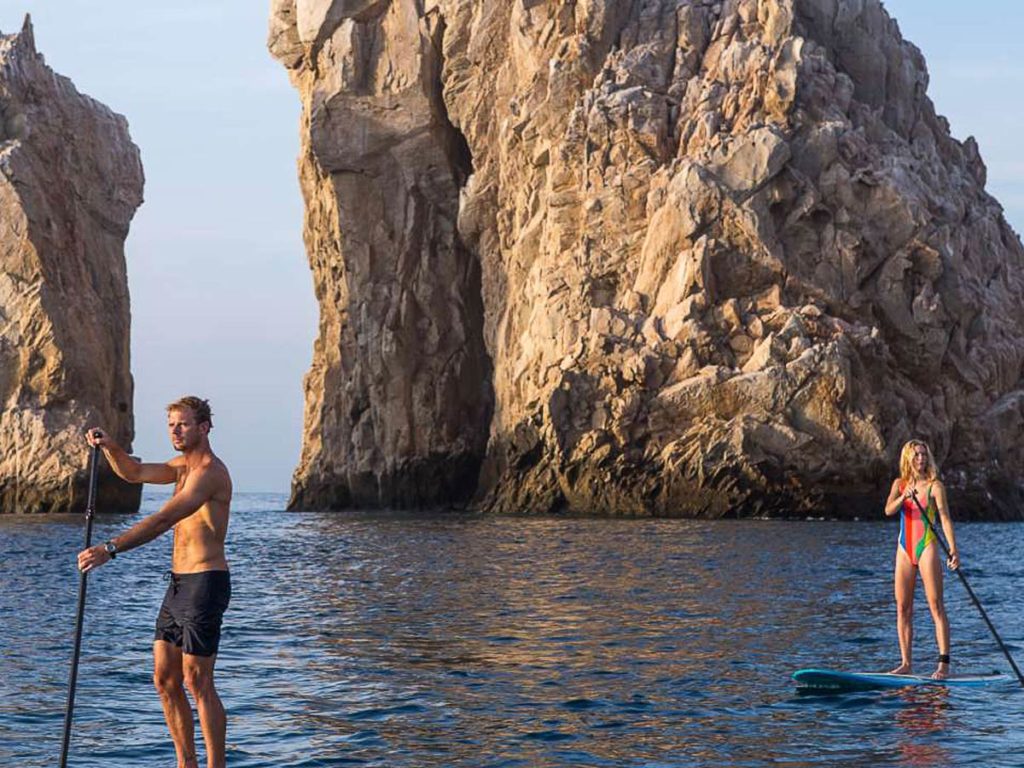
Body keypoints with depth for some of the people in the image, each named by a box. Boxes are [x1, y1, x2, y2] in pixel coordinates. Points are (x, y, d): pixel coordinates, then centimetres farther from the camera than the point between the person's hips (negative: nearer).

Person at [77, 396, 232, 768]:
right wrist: (110, 447, 1)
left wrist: (110, 549, -31)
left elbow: (163, 520, -25)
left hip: (205, 583, -10)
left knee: (197, 682, -8)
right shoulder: (184, 466, 16)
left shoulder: (209, 471, -15)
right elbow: (135, 473, 22)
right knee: (164, 679, 10)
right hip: (178, 584, 10)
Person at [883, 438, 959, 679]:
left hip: (927, 547, -5)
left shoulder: (934, 486, -2)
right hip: (904, 549, 5)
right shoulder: (899, 484, 10)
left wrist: (953, 550, -20)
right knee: (902, 608, 4)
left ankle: (944, 663, -12)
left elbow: (945, 517, -9)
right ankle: (906, 663, 9)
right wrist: (903, 497, -24)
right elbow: (888, 510, -4)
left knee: (936, 605, -9)